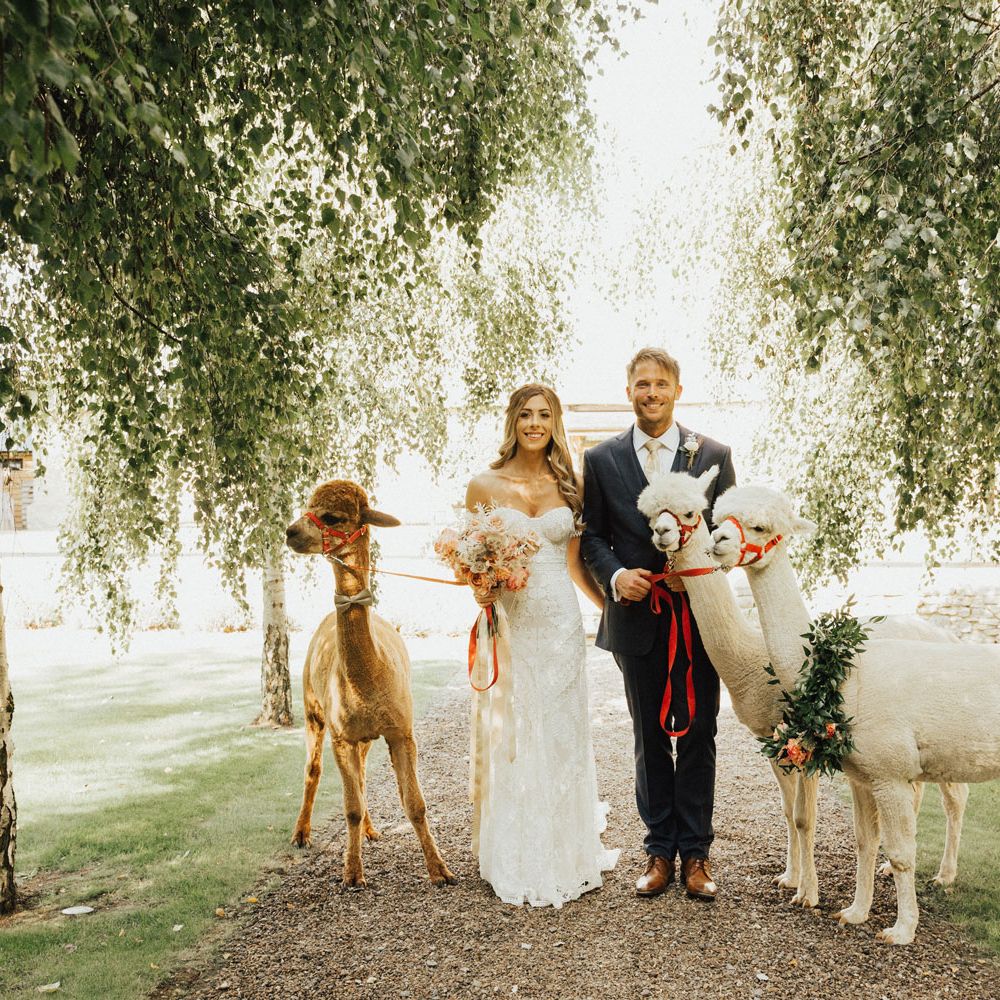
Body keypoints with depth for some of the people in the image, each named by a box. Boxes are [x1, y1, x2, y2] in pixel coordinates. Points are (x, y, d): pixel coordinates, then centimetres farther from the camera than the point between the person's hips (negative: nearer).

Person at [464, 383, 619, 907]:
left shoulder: (569, 485, 6)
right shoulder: (485, 485, 1)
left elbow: (574, 563, 12)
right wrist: (480, 589, -13)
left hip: (560, 624, 2)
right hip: (508, 624, -1)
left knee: (562, 737, 9)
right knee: (510, 740, 4)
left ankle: (565, 854, 26)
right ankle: (518, 862, 20)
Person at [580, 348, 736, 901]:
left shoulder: (713, 455, 2)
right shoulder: (601, 459, 3)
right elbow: (592, 535, 5)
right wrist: (615, 575, -13)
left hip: (698, 617, 0)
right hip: (637, 620, 1)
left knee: (698, 735, 7)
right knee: (650, 739, 12)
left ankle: (695, 852, 21)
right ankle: (660, 850, 25)